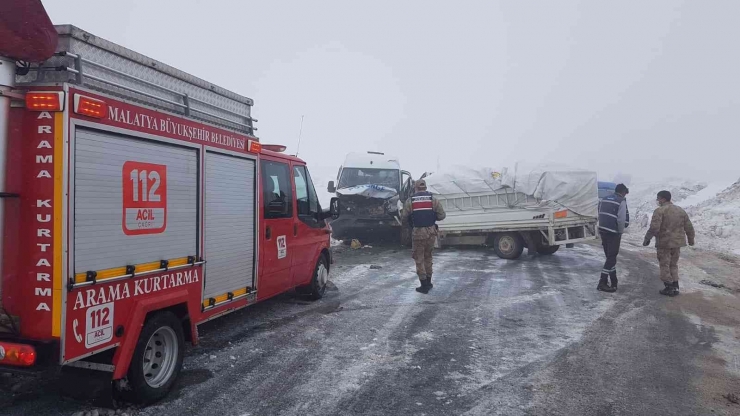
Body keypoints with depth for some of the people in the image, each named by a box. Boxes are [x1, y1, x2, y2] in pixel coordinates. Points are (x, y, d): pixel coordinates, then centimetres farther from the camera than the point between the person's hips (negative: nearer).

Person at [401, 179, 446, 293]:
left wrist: (410, 225, 18)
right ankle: (428, 282, 25)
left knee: (419, 259, 7)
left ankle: (424, 285, 6)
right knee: (428, 256, 19)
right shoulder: (433, 199, 1)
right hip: (431, 232, 3)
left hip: (417, 232, -2)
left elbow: (404, 219, -3)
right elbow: (442, 215, -1)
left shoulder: (410, 201, -2)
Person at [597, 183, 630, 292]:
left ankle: (614, 281, 25)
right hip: (613, 233, -7)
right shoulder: (621, 201, -8)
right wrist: (621, 232, -2)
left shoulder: (604, 199, 12)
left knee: (610, 256, 17)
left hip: (603, 230, 7)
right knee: (611, 257, -2)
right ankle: (602, 282, -7)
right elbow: (621, 220, -16)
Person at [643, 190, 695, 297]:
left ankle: (669, 288, 6)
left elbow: (654, 228, -22)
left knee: (665, 265, 4)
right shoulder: (680, 210, 9)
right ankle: (675, 287, 18)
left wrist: (647, 239, -11)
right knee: (673, 264, 17)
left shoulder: (660, 211, -13)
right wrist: (691, 239, 26)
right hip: (677, 242, 6)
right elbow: (689, 227, 14)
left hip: (664, 242, -6)